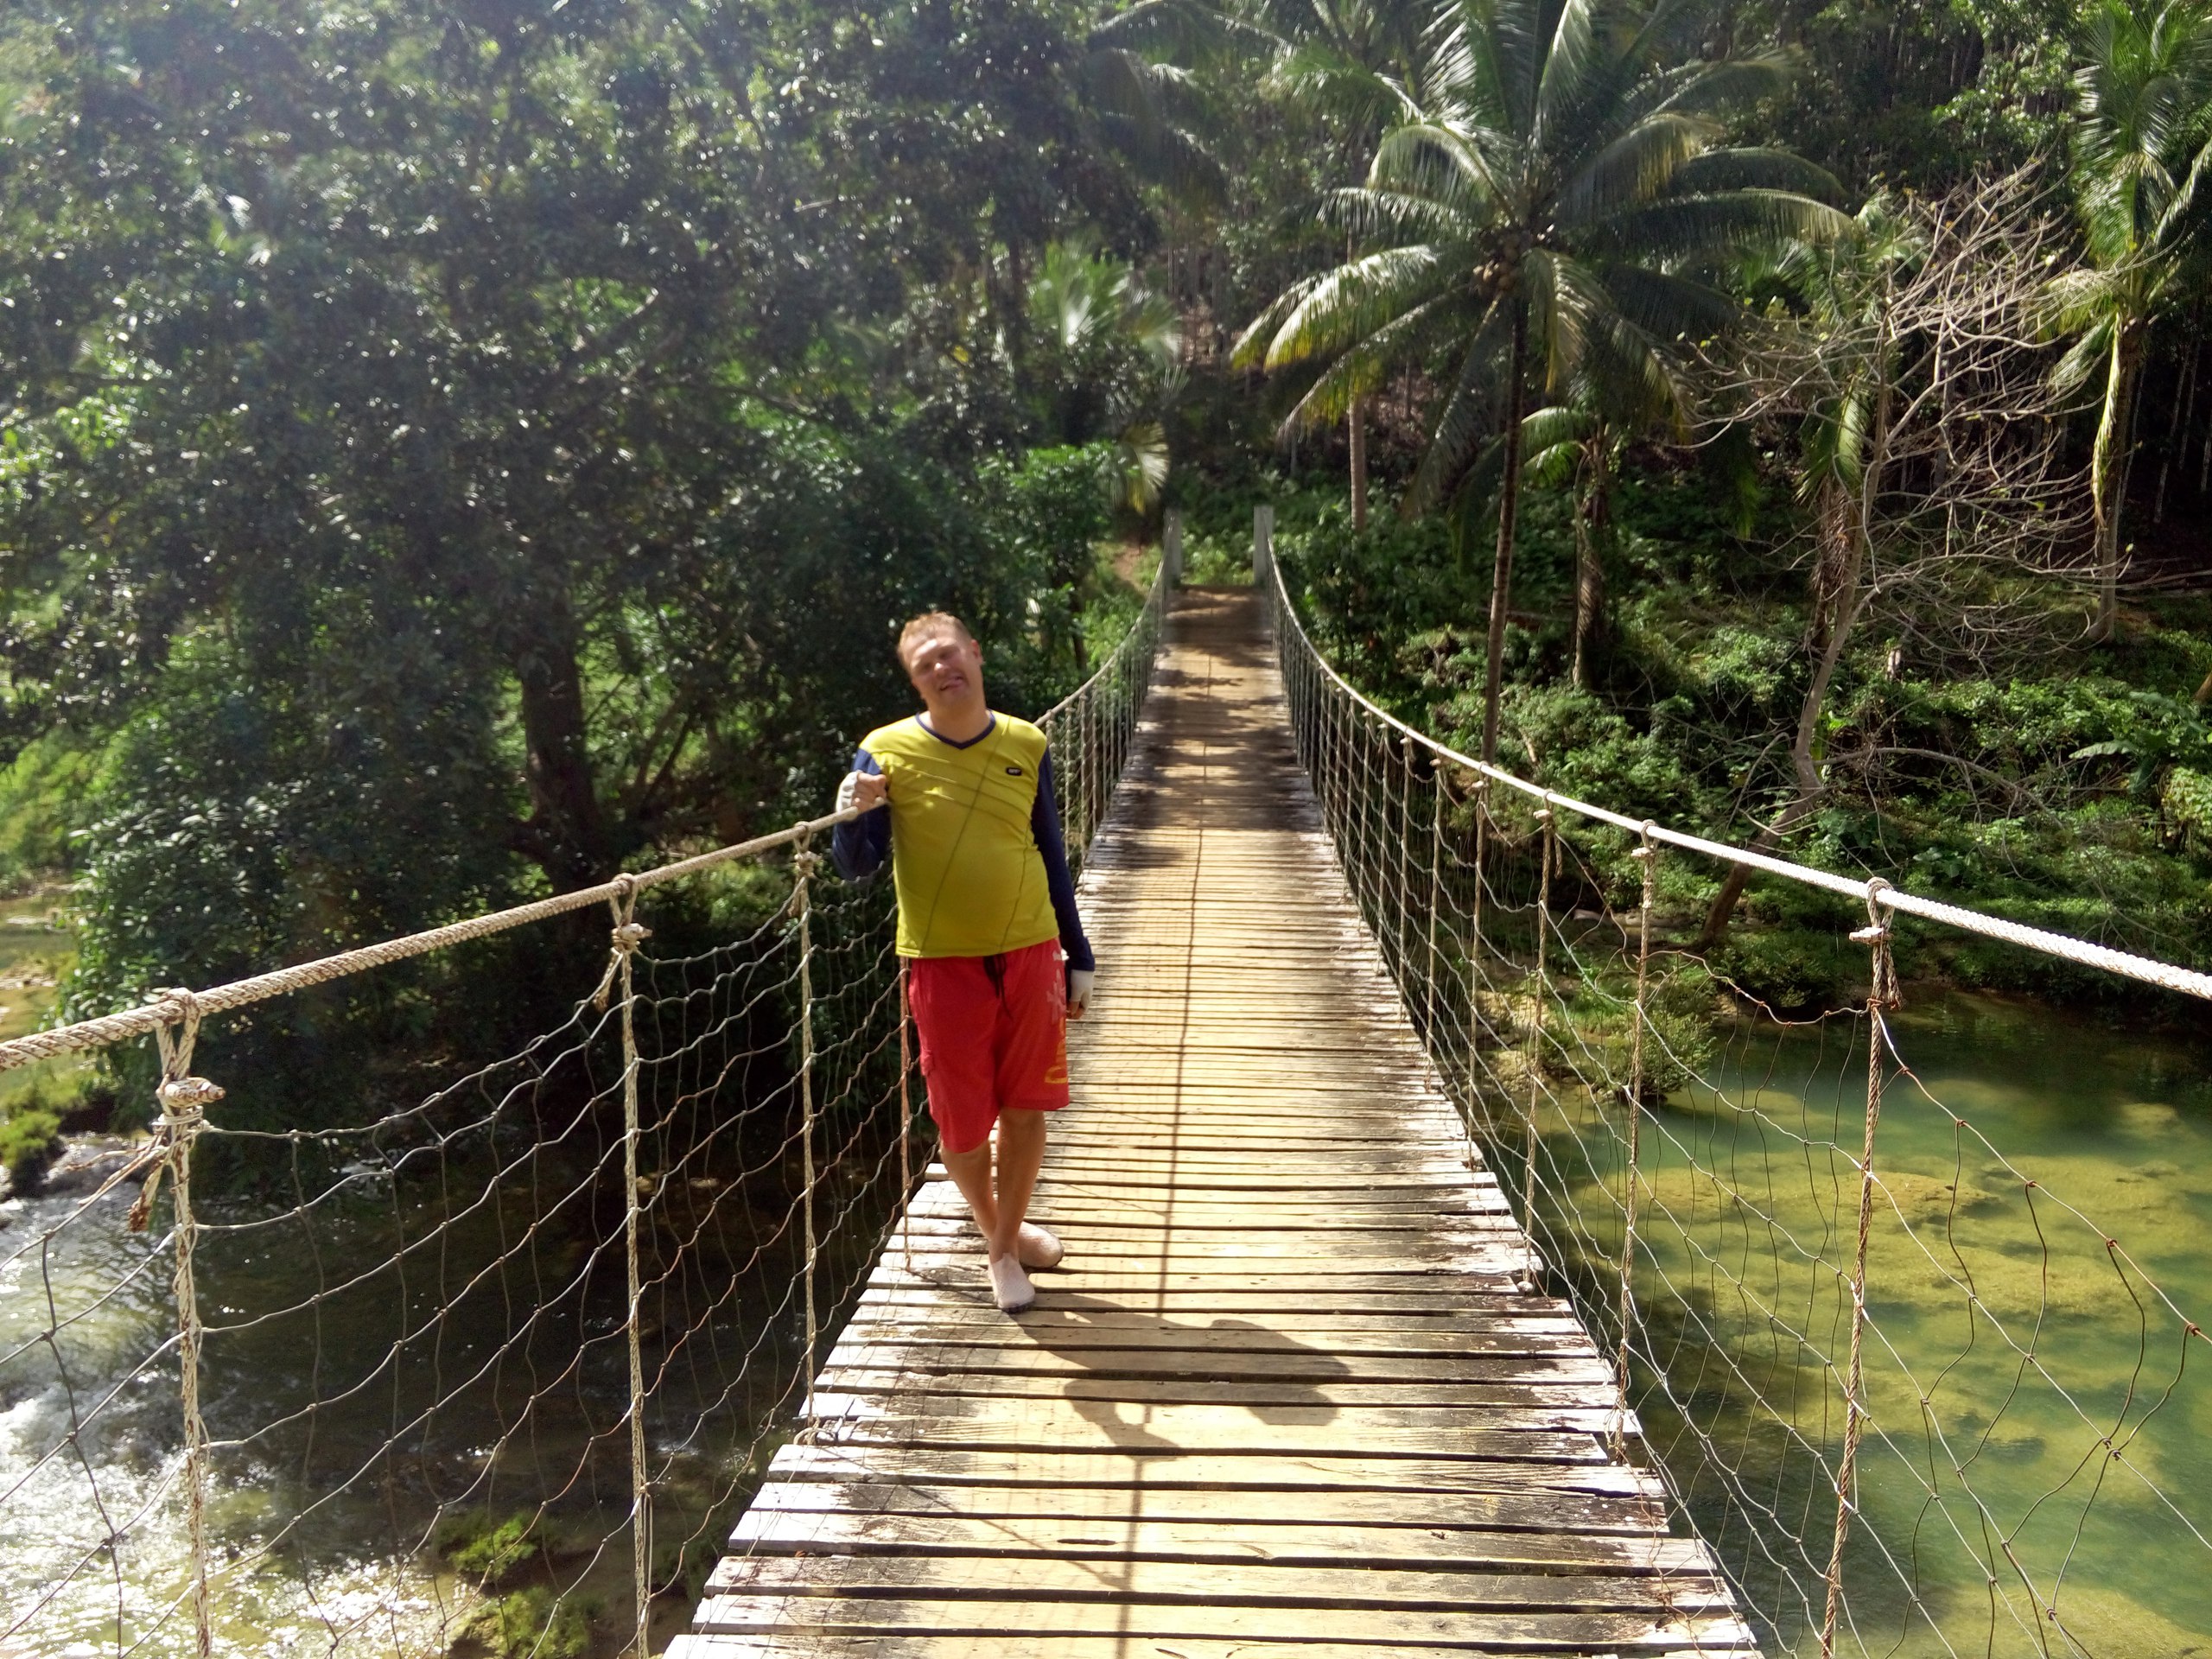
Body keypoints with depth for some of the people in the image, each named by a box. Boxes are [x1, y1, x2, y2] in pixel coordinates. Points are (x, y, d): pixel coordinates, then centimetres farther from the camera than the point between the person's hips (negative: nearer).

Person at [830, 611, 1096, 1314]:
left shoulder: (1026, 745, 1)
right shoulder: (887, 751, -7)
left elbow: (1051, 858, 8)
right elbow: (856, 869, -3)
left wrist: (1078, 959, 10)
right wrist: (851, 819, -25)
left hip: (1031, 954, 2)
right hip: (944, 964, -2)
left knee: (1025, 1109, 10)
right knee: (963, 1121, 7)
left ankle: (1010, 1233, 34)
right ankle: (995, 1238, 33)